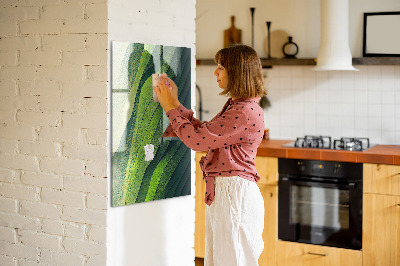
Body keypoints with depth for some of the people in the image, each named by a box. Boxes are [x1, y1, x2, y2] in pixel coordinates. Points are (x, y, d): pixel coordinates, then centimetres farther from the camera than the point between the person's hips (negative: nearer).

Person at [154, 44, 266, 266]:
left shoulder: (246, 112, -20)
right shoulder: (235, 105, 13)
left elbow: (197, 139, -19)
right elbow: (204, 131, 17)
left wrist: (170, 108, -7)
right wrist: (175, 103, 16)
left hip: (235, 194, -10)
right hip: (221, 192, 10)